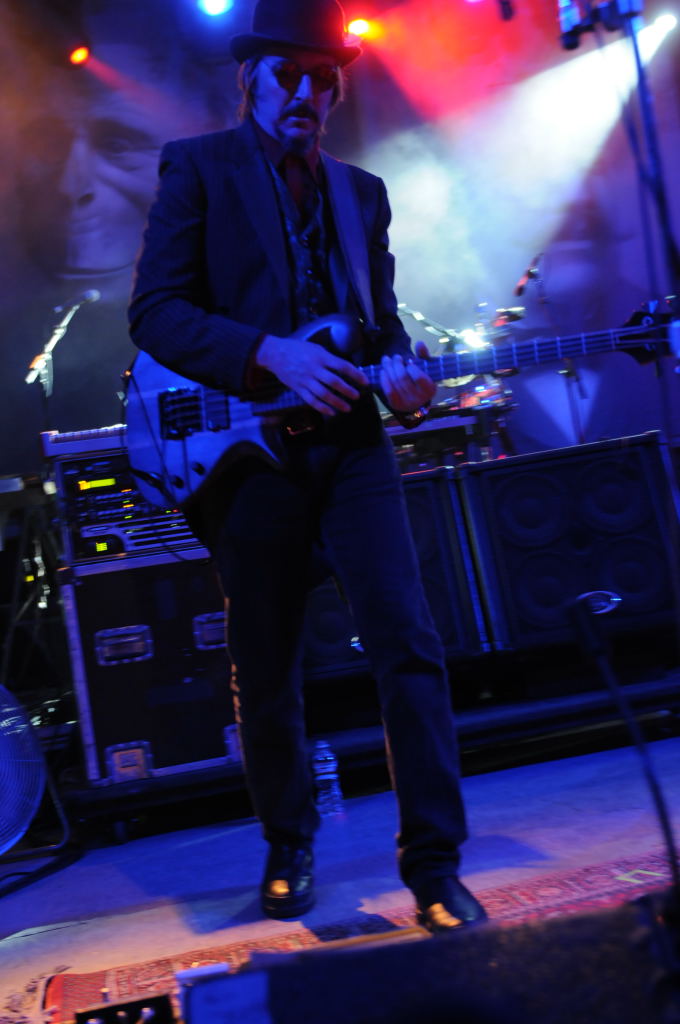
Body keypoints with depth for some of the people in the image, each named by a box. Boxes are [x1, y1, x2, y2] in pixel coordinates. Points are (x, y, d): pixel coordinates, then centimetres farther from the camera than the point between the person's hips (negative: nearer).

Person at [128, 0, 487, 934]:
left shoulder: (362, 192, 19)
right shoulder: (197, 167, 5)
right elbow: (154, 311, -6)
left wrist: (398, 370, -5)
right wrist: (272, 354, -18)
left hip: (350, 444, 3)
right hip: (250, 447, -2)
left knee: (409, 645, -9)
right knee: (266, 678, 6)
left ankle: (435, 863, 0)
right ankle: (289, 847, 28)